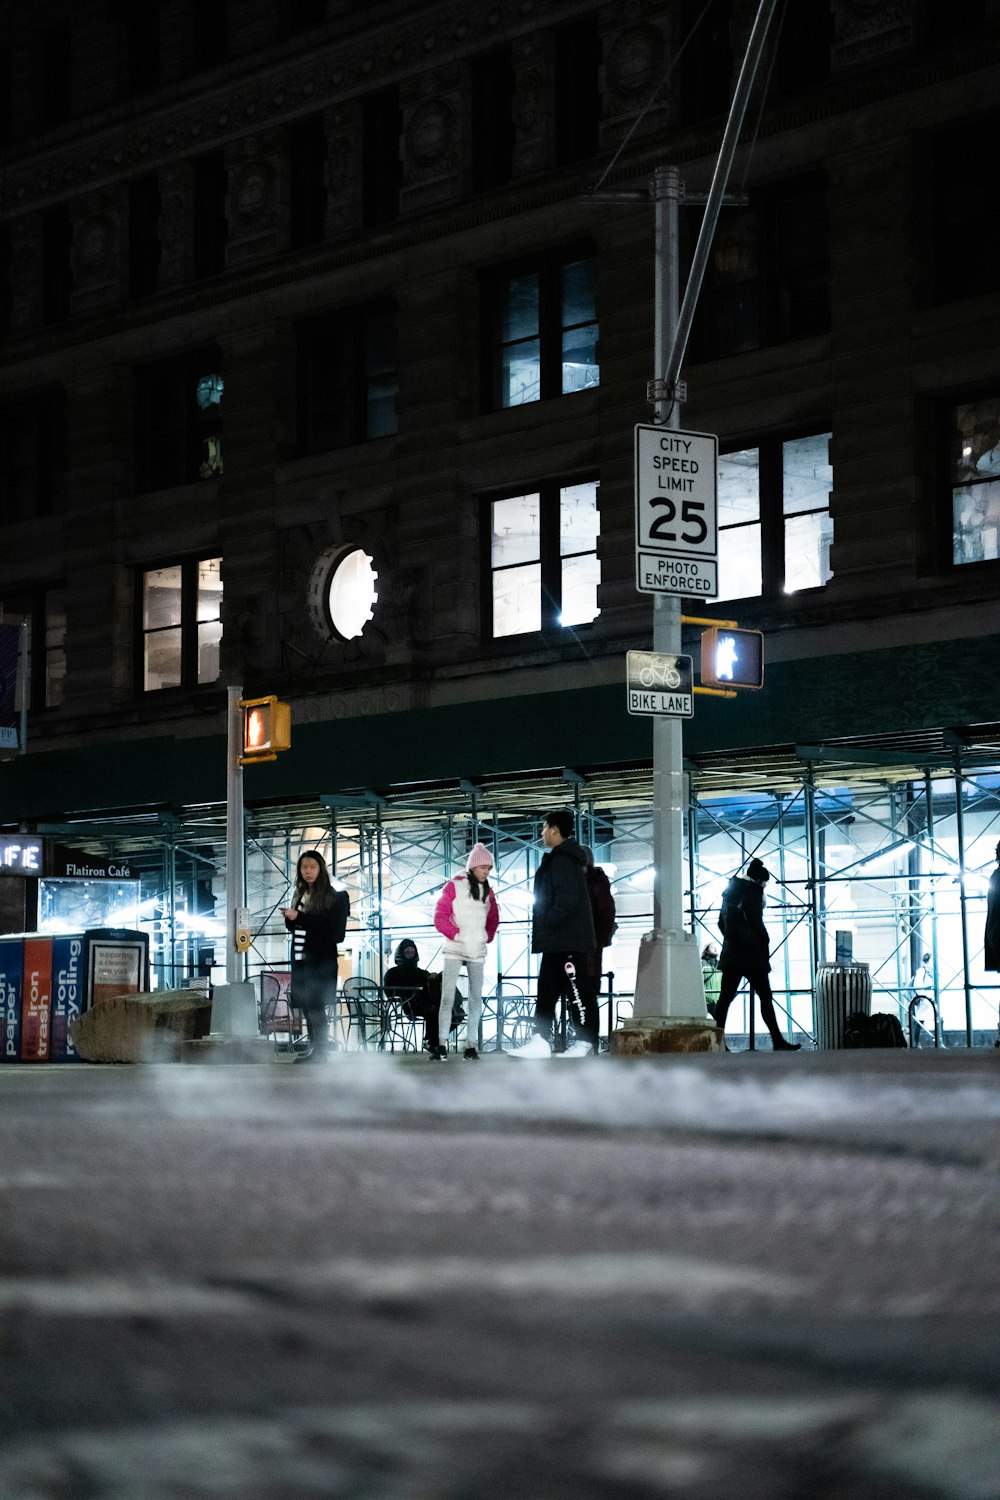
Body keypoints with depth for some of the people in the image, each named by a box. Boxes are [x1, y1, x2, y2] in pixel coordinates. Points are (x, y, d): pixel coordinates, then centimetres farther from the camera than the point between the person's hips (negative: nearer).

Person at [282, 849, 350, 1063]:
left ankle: (320, 1050, -9)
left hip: (321, 959, -7)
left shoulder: (331, 896, -5)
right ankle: (315, 1048, 11)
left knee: (315, 1005, -11)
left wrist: (299, 917, -16)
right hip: (301, 958, 7)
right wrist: (289, 919, -2)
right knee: (306, 1005, 6)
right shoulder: (300, 895, 16)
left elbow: (330, 927, -14)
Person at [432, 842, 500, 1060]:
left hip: (477, 952, 5)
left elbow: (493, 919, 22)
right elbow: (440, 916, -6)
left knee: (476, 998, 1)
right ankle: (441, 1045, -9)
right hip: (454, 950, -4)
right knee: (447, 997, -9)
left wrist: (488, 936, 10)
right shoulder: (455, 887, -4)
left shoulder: (488, 892, 10)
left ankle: (471, 1045, 4)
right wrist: (456, 934, -11)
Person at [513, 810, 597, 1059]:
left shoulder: (562, 859, -13)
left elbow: (567, 898, -23)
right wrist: (544, 930, 16)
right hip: (557, 941, 11)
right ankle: (541, 1041, 8)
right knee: (546, 991, 9)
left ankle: (586, 1043, -7)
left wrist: (547, 924, -16)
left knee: (577, 990, -8)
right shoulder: (558, 858, 19)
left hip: (567, 940, -11)